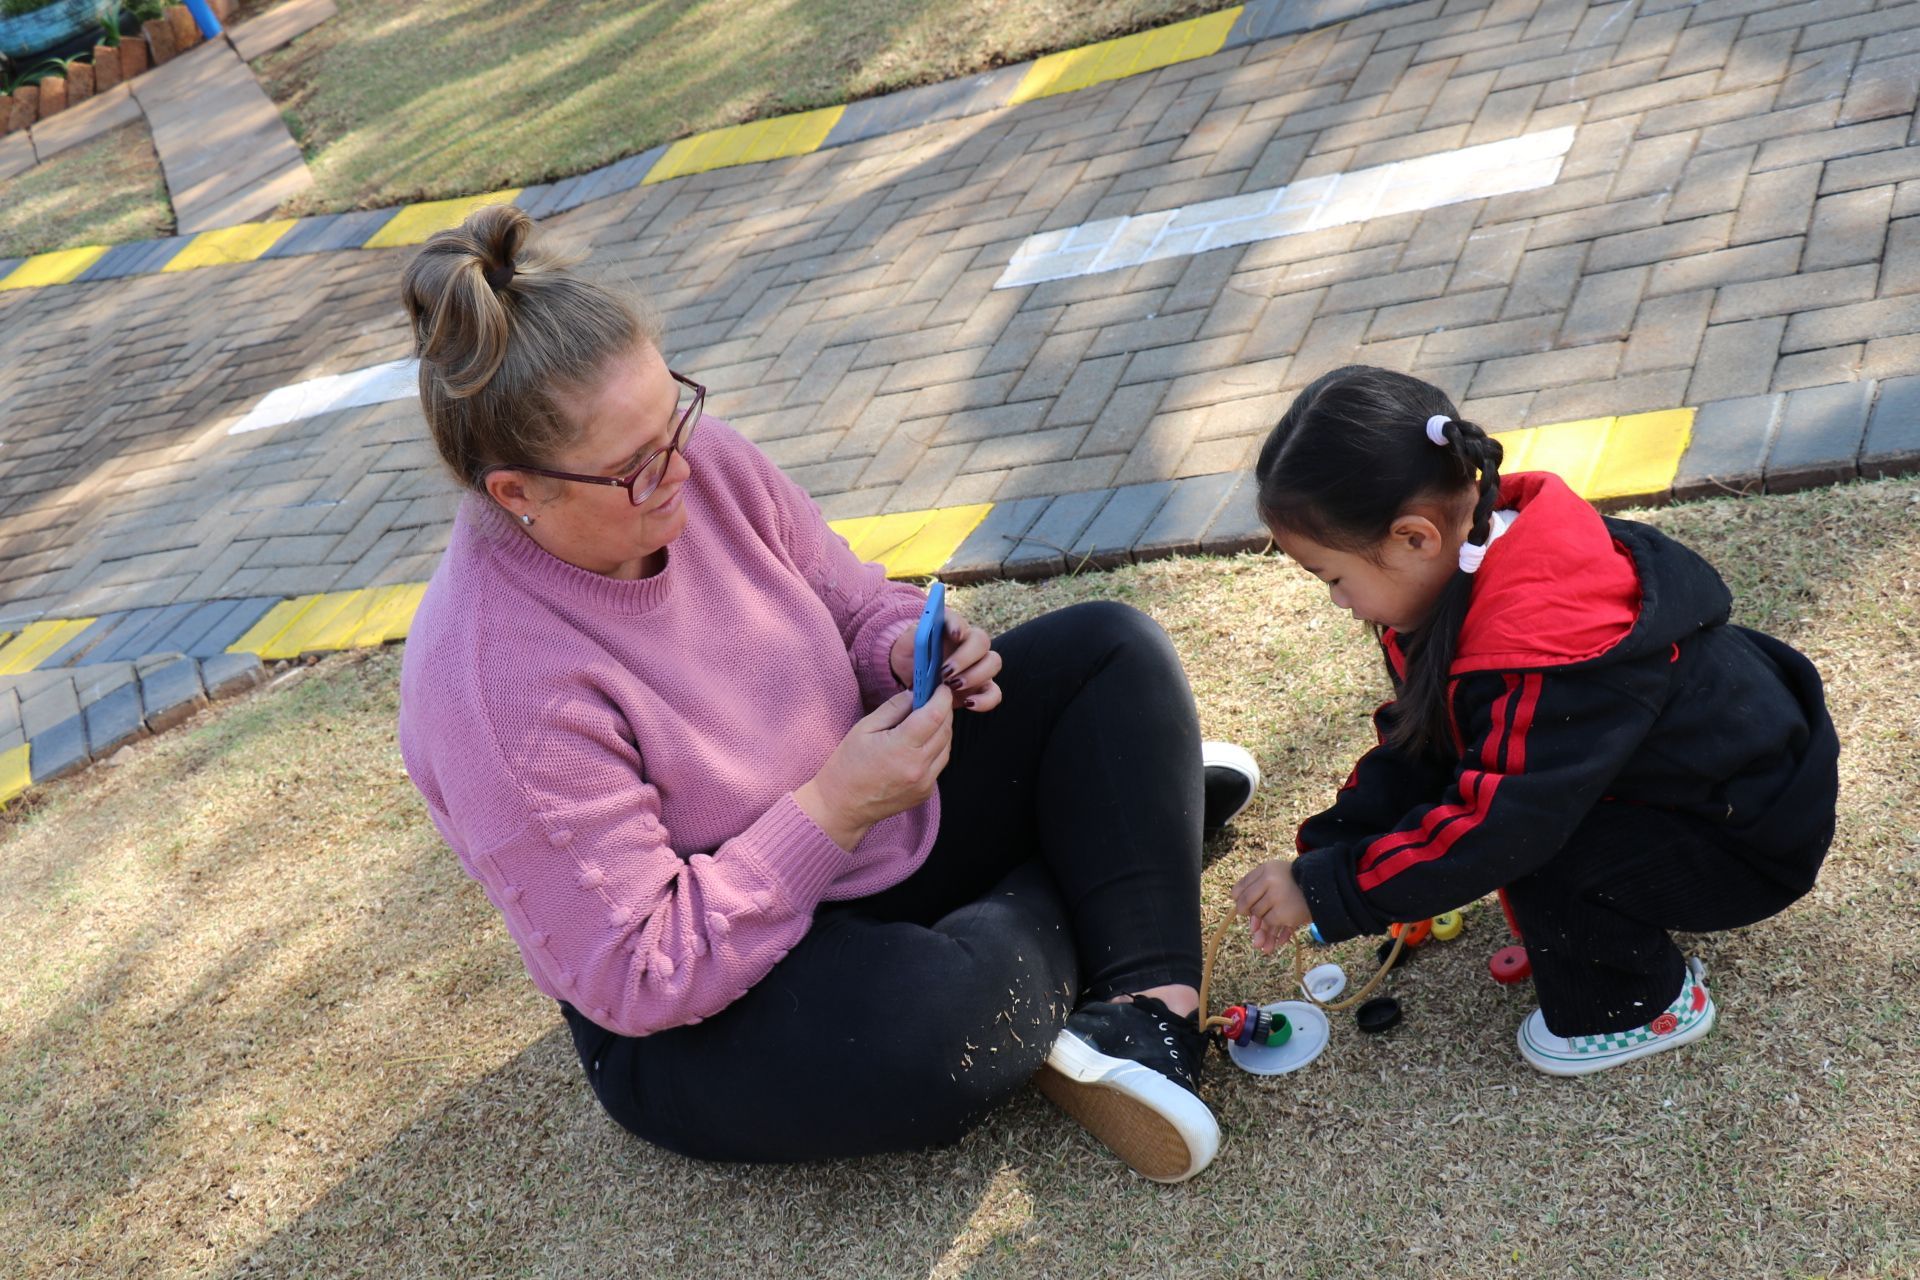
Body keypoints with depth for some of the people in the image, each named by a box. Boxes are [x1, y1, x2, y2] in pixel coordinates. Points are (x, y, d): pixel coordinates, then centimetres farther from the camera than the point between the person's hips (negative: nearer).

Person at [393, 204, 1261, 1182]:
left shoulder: (698, 461, -12)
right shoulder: (493, 687, -30)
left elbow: (850, 602, 5)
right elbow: (638, 978, -27)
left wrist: (907, 645, -19)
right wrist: (832, 810, -30)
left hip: (874, 816, 8)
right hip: (709, 1014, -7)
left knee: (1112, 650, -3)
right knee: (932, 1022, -39)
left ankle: (1147, 1005, -15)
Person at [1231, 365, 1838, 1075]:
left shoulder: (1547, 658, -37)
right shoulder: (1470, 564, -8)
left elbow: (1494, 831, -37)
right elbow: (1414, 745, -1)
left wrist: (1320, 890, -28)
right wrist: (1324, 850, -12)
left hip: (1751, 841, -8)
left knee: (1536, 858, -27)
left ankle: (1644, 1006, 0)